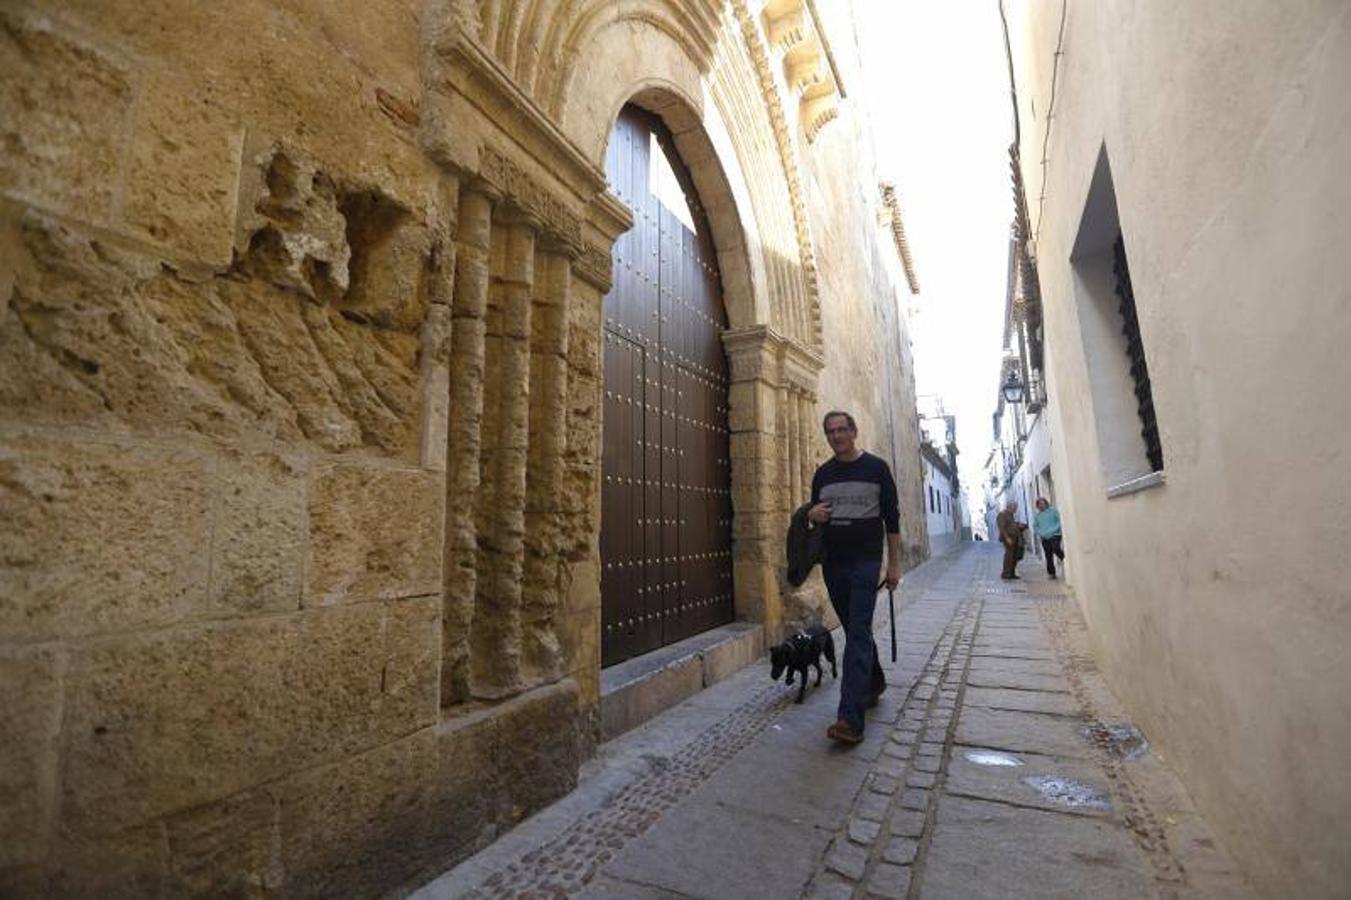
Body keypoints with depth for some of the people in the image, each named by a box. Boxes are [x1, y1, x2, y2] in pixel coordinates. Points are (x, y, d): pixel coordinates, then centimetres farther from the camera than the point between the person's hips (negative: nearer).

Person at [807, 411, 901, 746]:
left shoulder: (876, 467, -2)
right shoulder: (823, 473, 9)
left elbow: (891, 517, 0)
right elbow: (815, 514, 18)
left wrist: (893, 564, -3)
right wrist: (812, 513, -7)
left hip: (865, 562, -5)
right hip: (833, 564, 5)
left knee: (858, 634, -12)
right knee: (855, 631, 17)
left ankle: (850, 719, -14)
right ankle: (874, 683, 40)